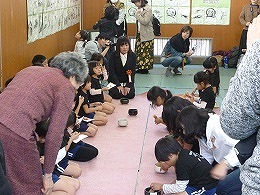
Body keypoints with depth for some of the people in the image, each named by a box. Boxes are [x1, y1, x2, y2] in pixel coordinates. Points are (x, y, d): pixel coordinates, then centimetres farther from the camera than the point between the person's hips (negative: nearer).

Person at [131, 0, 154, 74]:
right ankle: (140, 68, 13)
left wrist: (138, 14, -13)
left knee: (146, 52, -3)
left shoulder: (148, 9, -11)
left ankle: (145, 68, 3)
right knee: (139, 51, 7)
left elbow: (145, 21, -19)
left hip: (146, 35, -8)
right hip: (139, 33, 8)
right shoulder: (140, 9, 12)